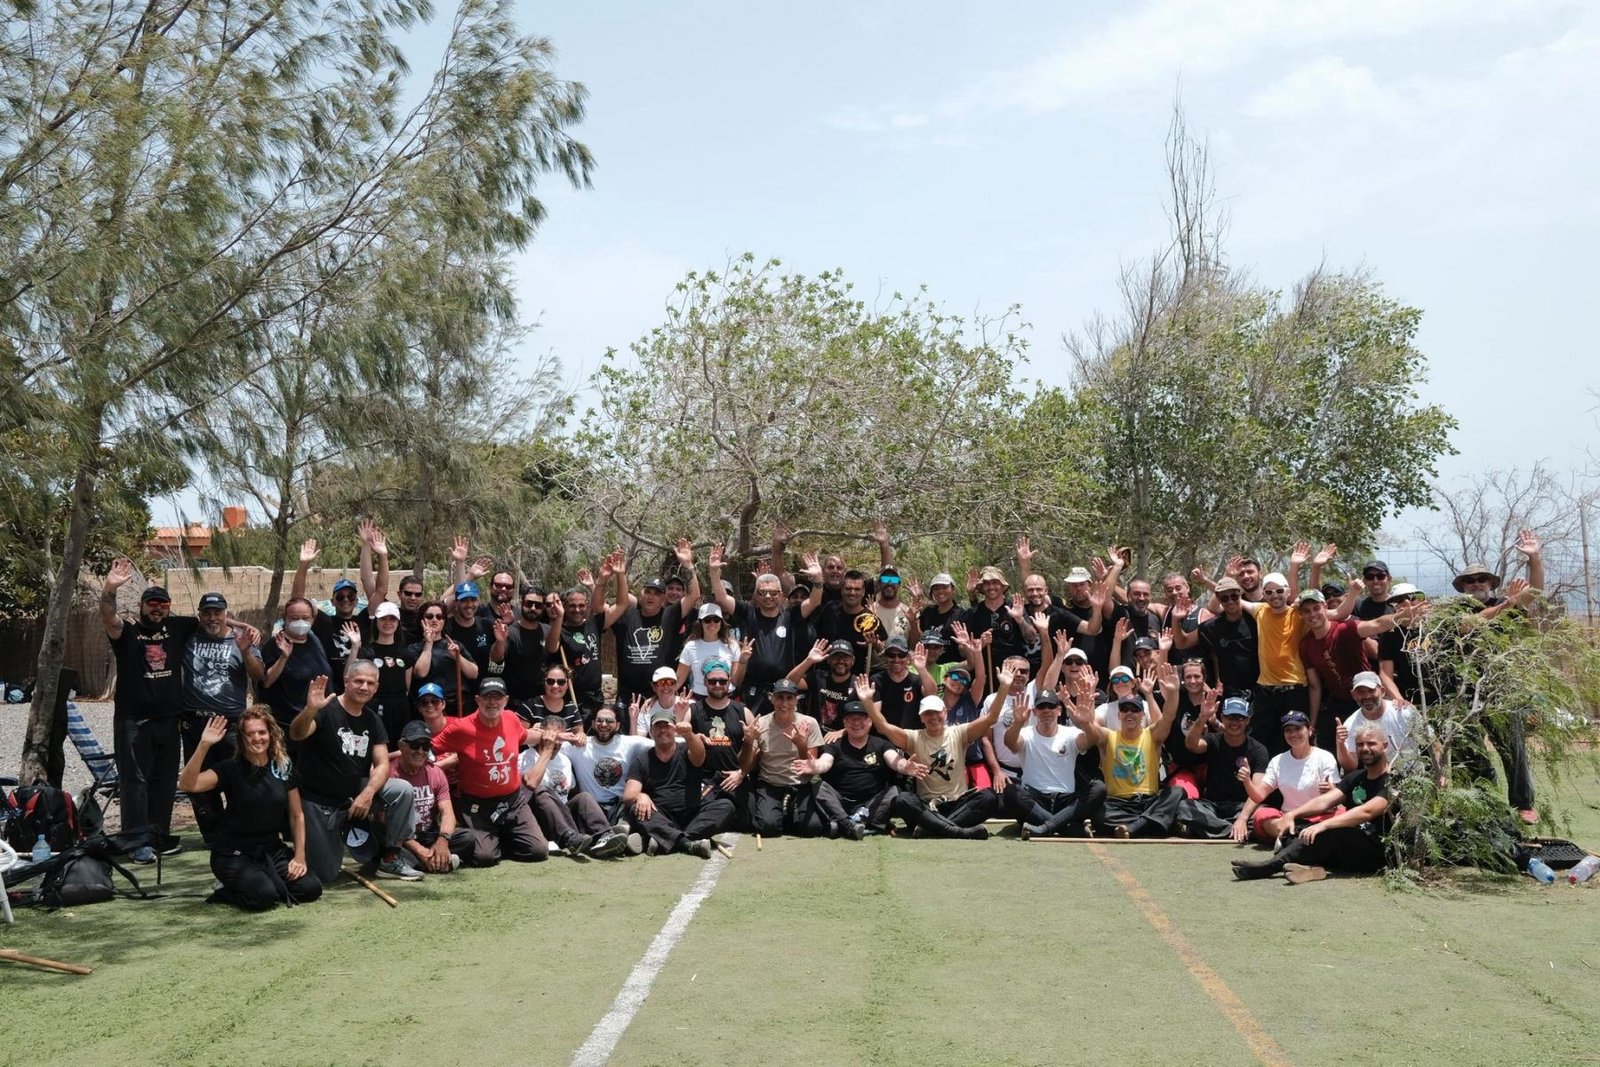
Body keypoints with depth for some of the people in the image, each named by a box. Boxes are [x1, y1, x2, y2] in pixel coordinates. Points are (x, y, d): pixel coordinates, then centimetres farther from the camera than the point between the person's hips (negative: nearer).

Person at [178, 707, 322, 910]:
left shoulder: (283, 767, 2)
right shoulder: (231, 768, -10)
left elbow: (296, 815, 7)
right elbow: (187, 785, -27)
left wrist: (300, 856, -3)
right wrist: (203, 745, -37)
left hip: (273, 851, 4)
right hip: (234, 855, -4)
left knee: (311, 888, -17)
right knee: (264, 895, -31)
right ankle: (226, 892, 1)